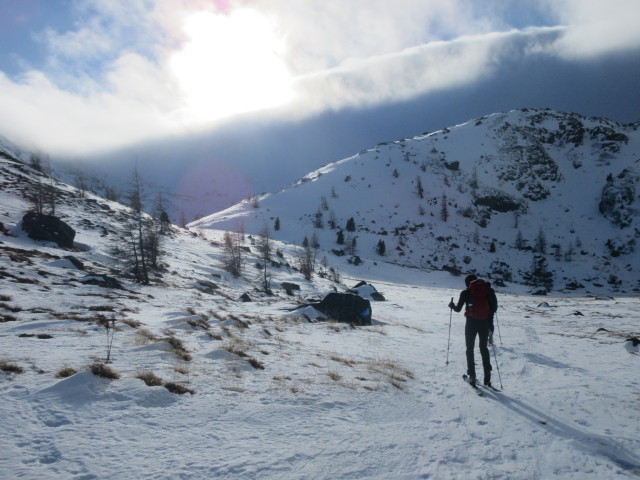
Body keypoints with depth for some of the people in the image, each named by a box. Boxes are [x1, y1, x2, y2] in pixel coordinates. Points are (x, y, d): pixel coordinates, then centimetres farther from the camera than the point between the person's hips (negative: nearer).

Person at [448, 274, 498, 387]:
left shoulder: (465, 293, -3)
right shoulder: (486, 290, 3)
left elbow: (458, 309, 2)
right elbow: (494, 306, 0)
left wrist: (452, 306, 22)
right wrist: (489, 316, 16)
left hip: (471, 322, -2)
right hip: (484, 323, 2)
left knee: (470, 348, 9)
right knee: (483, 347, 18)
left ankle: (472, 375, 4)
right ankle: (487, 372, 9)